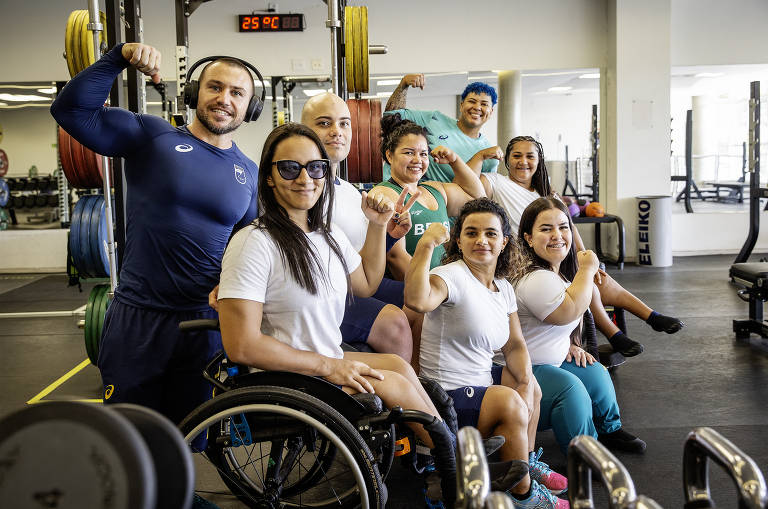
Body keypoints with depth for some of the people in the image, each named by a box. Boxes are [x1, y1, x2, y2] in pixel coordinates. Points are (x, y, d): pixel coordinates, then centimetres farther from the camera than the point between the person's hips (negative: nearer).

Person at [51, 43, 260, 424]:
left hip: (207, 322, 3)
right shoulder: (152, 136, -3)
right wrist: (119, 57, -21)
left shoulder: (251, 174, 7)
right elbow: (71, 110, -11)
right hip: (138, 319, -2)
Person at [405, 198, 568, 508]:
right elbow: (417, 300, -40)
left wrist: (526, 382, -3)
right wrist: (425, 244, -41)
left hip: (481, 379, 10)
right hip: (447, 395, -9)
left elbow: (515, 346, 13)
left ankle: (528, 461, 38)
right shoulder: (451, 276, -17)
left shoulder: (503, 288, 9)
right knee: (510, 403, -26)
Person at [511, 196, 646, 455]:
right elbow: (570, 311, -33)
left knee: (594, 371, 15)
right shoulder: (536, 279, -26)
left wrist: (568, 345, 10)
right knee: (569, 387, -28)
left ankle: (608, 430, 35)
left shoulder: (558, 270, 10)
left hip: (549, 361, 11)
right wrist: (587, 269, -21)